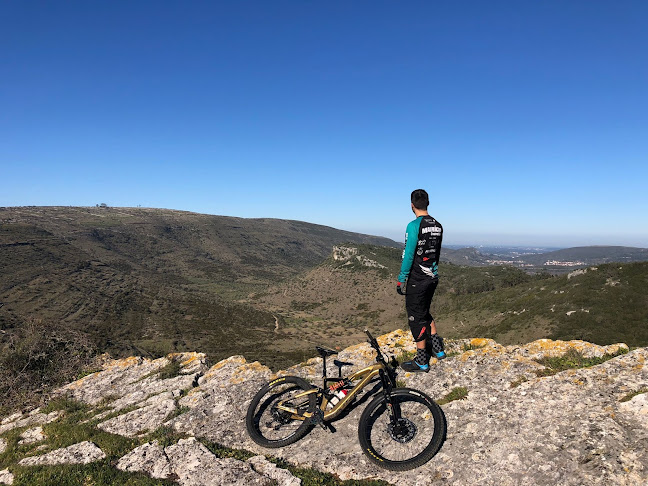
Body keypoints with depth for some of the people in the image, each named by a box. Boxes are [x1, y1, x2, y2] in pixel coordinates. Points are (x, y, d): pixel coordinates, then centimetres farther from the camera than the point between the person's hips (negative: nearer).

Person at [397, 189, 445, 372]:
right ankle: (437, 347, 24)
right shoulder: (438, 226, 6)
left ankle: (421, 361, 11)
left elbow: (408, 255, -19)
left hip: (417, 279, -8)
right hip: (433, 277, 8)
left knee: (416, 317, 2)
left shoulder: (414, 226, -18)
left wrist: (401, 279, -12)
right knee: (424, 312, 24)